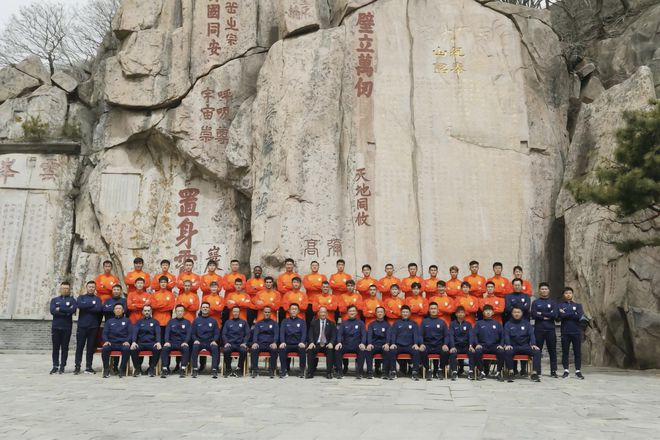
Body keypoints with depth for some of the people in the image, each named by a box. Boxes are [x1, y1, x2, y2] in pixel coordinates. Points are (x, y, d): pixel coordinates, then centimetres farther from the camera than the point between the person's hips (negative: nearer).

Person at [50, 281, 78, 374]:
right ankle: (55, 366, 9)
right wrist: (66, 312, -11)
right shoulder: (54, 300, 12)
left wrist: (60, 309, -10)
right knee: (55, 347, 3)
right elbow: (52, 311, -6)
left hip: (67, 327, -2)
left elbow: (73, 310, -13)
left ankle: (62, 366, 6)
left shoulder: (72, 300, 7)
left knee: (64, 347, 1)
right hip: (55, 326, 2)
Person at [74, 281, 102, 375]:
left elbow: (99, 309, -9)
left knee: (91, 347, 3)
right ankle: (77, 367, 5)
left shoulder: (97, 299, 11)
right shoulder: (81, 297, 11)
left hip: (93, 327, 1)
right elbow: (80, 305, -13)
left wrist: (86, 307, -8)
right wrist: (92, 304, -7)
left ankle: (88, 367, 9)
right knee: (79, 346, 0)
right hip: (82, 326, -1)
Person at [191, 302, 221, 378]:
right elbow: (193, 333, 10)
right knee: (195, 347, -34)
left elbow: (217, 333, 9)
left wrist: (214, 341, -10)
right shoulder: (196, 320, 12)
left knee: (215, 348, -33)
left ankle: (214, 370, -32)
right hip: (199, 341, 0)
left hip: (210, 342, 0)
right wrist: (195, 340, -11)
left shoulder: (213, 321, 12)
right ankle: (195, 369, -29)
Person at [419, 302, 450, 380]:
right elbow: (420, 334, 6)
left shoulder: (442, 322, 14)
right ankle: (428, 370, -13)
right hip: (427, 345, 0)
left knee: (446, 352, -32)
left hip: (439, 345, 1)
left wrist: (445, 344, -12)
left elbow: (446, 335, 8)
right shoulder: (424, 321, 13)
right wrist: (422, 344, -15)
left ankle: (440, 370, -8)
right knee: (422, 352, -34)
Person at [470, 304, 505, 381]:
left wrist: (501, 345, -6)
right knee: (476, 351, -33)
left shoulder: (497, 323, 19)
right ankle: (482, 372, -17)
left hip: (495, 346, 1)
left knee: (501, 352, -32)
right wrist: (476, 344, -12)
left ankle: (499, 373, -16)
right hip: (482, 345, 0)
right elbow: (473, 334, 6)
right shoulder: (479, 323, 16)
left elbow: (502, 335, 12)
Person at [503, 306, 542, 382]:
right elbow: (506, 335, 0)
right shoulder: (508, 324, 13)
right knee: (507, 352, -35)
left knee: (537, 351, -26)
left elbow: (531, 334, 6)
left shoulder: (526, 323, 17)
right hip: (513, 346, -2)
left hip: (525, 346, 2)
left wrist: (533, 344, -13)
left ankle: (534, 373, -23)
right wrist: (508, 344, -21)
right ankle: (511, 372, -25)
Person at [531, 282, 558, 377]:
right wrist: (546, 316, -11)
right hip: (538, 330, 0)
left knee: (552, 351, 1)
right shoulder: (535, 303, 8)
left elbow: (555, 315, -7)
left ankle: (553, 371, 5)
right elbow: (533, 315, -7)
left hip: (550, 330, 0)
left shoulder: (553, 302, 9)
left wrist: (541, 314, -9)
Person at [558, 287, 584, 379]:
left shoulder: (578, 305, 11)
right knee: (565, 352, 2)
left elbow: (580, 316, -7)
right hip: (565, 332, -1)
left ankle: (578, 371, 7)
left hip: (576, 332, 1)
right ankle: (566, 371, 9)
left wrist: (566, 314, -6)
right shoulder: (560, 305, 8)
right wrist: (573, 314, -8)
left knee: (577, 352, 1)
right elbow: (561, 316, -11)